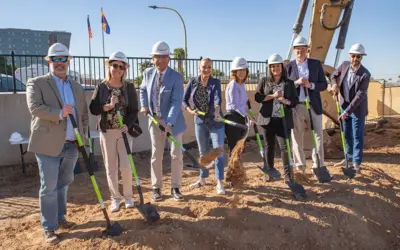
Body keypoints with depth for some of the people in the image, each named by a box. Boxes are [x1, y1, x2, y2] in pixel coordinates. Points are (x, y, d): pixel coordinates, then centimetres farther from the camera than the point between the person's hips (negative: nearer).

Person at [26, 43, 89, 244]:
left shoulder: (77, 87, 14)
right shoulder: (36, 83, -1)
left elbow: (84, 114, 16)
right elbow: (35, 107, -17)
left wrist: (83, 136, 8)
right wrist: (59, 113, -23)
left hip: (72, 145, 5)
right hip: (48, 144, -5)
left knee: (63, 184, 16)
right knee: (49, 187, 1)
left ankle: (60, 218, 32)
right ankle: (49, 228, 12)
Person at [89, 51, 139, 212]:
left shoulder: (129, 87, 1)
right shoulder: (101, 87, 1)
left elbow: (134, 110, -2)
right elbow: (93, 108, -3)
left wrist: (127, 125, -19)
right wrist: (107, 107, -21)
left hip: (124, 130, -1)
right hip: (107, 132, 1)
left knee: (126, 166, -4)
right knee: (110, 167, 7)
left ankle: (128, 196, 18)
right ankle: (115, 198, 22)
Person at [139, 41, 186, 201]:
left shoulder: (176, 77, -15)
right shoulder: (148, 73, -1)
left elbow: (176, 102, -22)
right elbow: (143, 90, 18)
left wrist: (169, 123, -33)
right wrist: (144, 106, 1)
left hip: (173, 121, -3)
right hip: (155, 120, 3)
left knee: (176, 155, 2)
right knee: (156, 155, 8)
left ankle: (175, 188, 17)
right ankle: (156, 188, 21)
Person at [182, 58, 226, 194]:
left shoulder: (216, 82, -8)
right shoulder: (193, 82, -1)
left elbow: (217, 97, -26)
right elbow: (184, 99, 3)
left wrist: (217, 111, -45)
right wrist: (190, 110, -15)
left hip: (215, 121, -3)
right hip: (200, 121, 3)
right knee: (203, 151, 14)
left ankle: (219, 182, 5)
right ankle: (202, 179, 29)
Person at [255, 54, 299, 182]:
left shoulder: (289, 83, 7)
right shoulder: (264, 81, 7)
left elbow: (295, 100, 5)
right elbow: (257, 97, -2)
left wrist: (286, 101, -17)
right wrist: (273, 96, -13)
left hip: (284, 120, -1)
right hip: (268, 119, 1)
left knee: (285, 147, -6)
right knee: (269, 147, 11)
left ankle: (287, 175, 3)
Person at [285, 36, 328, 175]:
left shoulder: (316, 64, 4)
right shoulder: (289, 66, 4)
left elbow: (324, 85, 2)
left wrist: (311, 85, -16)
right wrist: (296, 83, -17)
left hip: (313, 106, 0)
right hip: (296, 107, 0)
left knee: (318, 136, 3)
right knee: (297, 138, 7)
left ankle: (318, 166, 14)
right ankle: (300, 167, 20)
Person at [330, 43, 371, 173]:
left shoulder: (365, 74, -22)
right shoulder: (344, 65, -5)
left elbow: (360, 95, -23)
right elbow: (334, 75, 12)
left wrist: (347, 111, -26)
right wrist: (334, 85, -11)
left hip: (357, 109, -5)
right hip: (345, 105, 6)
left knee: (357, 136, 2)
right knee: (347, 135, 16)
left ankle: (356, 162, 12)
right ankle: (349, 158, 31)